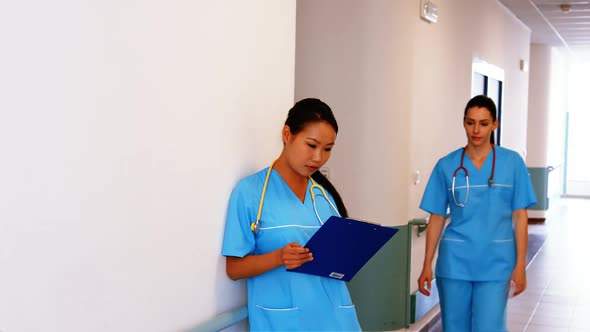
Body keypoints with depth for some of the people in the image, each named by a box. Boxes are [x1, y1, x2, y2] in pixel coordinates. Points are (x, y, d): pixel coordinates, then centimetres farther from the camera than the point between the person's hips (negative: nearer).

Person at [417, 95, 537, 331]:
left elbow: (520, 216, 1)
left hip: (495, 263, -1)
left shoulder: (512, 162, 0)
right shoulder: (446, 165, 2)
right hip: (454, 261, 2)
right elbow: (437, 218, 5)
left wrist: (520, 264, -4)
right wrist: (427, 265, 2)